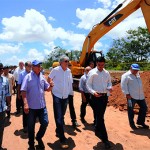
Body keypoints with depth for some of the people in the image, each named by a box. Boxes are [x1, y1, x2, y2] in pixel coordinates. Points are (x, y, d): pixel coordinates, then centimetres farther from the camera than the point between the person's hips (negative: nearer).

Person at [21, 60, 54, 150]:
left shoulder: (42, 77, 7)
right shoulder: (28, 77, -7)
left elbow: (47, 89, 11)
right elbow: (23, 91, -13)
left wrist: (51, 86, -12)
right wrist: (25, 104, -23)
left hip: (42, 106, 4)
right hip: (31, 106, -4)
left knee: (45, 123, 8)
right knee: (31, 126, 10)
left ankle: (39, 137, 36)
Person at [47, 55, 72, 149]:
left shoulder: (69, 71, 2)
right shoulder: (55, 70, -11)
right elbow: (49, 79, 2)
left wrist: (68, 91, 11)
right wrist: (51, 88, 3)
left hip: (65, 96, 5)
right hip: (57, 96, -5)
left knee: (62, 116, 18)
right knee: (59, 118, -4)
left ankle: (58, 132, 38)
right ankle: (62, 139, 3)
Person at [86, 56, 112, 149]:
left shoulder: (107, 73, 9)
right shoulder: (92, 72, -6)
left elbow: (109, 82, 16)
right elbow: (88, 85, -7)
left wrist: (110, 88, -7)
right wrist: (93, 92, -24)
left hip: (105, 96, 5)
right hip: (96, 96, -5)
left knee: (100, 116, 17)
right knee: (100, 117, -4)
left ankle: (98, 131, 39)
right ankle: (105, 138, 4)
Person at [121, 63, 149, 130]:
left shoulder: (137, 75, 16)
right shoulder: (126, 75, -8)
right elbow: (123, 85, -14)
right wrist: (127, 94, -19)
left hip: (140, 95, 8)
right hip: (131, 96, -7)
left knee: (144, 108, 12)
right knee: (131, 110, 4)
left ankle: (140, 121, 29)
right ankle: (132, 123, 20)